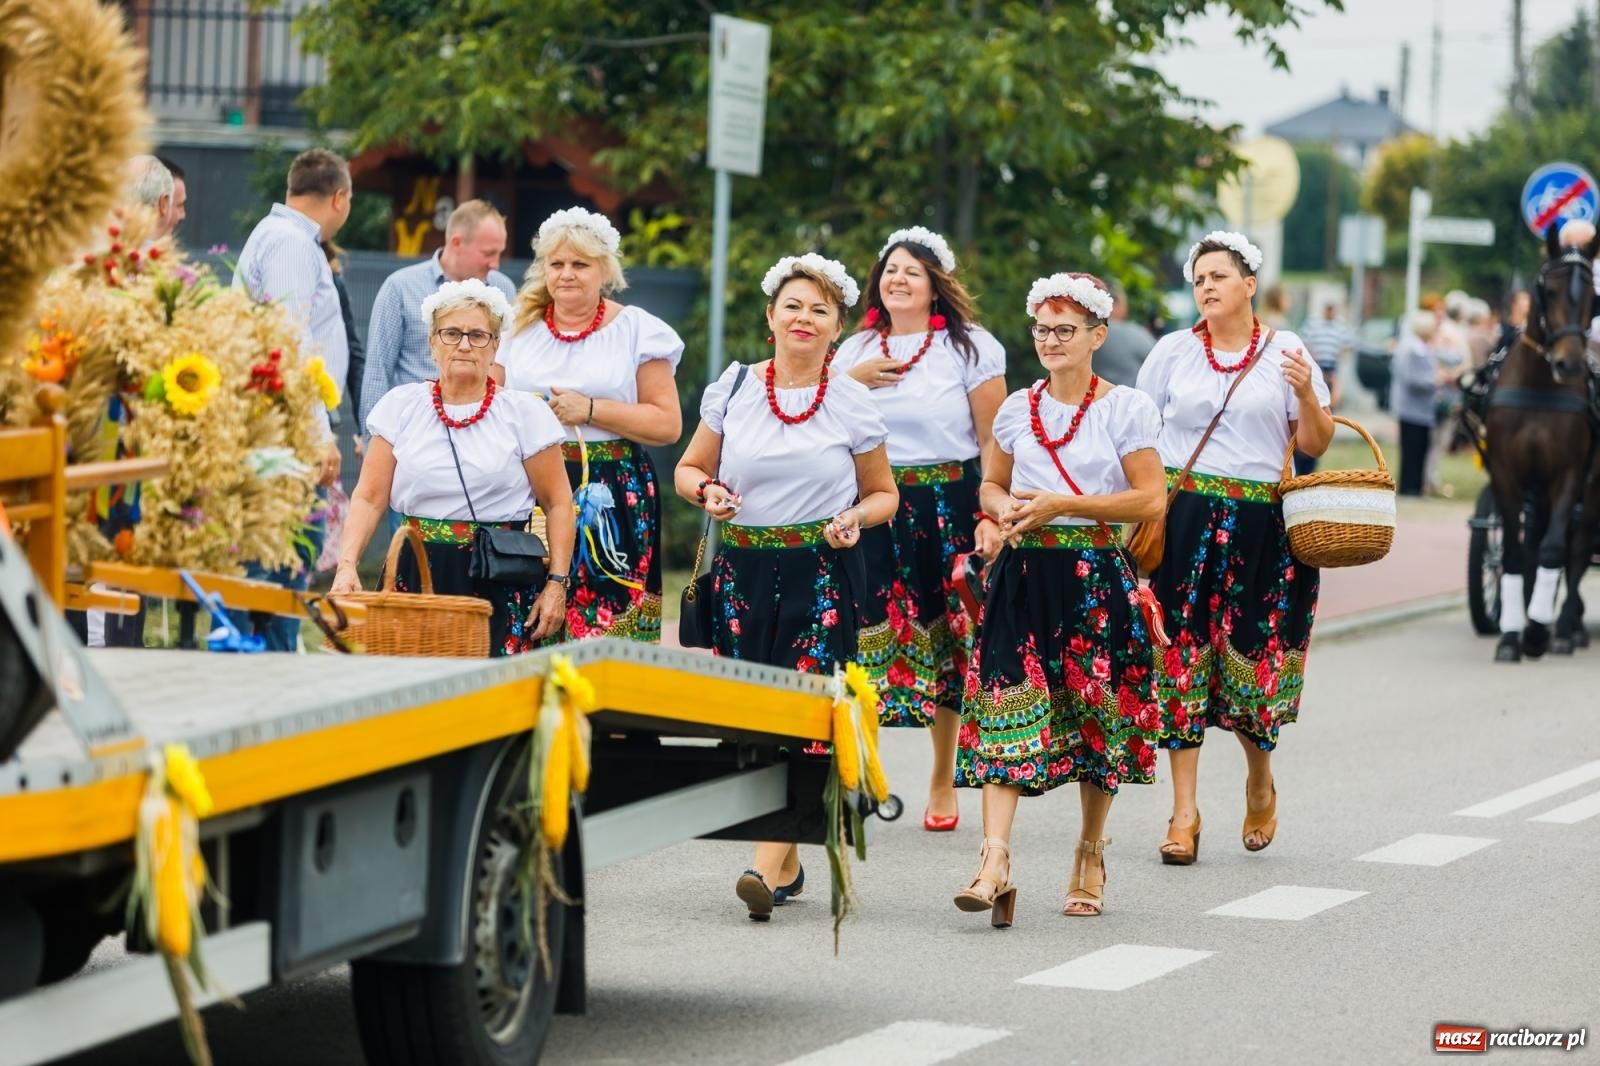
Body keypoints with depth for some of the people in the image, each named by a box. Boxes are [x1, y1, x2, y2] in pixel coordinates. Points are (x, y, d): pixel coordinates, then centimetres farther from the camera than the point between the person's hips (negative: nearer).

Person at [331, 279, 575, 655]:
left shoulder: (524, 413, 4)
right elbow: (369, 498, 6)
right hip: (416, 575, 2)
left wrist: (557, 583, -2)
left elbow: (558, 504, 6)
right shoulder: (401, 406, 8)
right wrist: (347, 564, -8)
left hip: (502, 585, -1)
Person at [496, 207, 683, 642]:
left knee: (610, 630, -9)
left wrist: (590, 410, -10)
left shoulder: (636, 330, 4)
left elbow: (668, 424, -1)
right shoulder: (519, 327, 13)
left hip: (611, 503, -2)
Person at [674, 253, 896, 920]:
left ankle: (768, 867, -18)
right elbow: (688, 468, 15)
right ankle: (787, 863, 16)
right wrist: (707, 491, -7)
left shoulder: (852, 403, 4)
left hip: (823, 572, -2)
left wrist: (855, 518, -9)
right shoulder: (733, 388, 6)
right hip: (743, 568, 2)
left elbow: (882, 493, 13)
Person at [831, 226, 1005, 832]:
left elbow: (995, 443, -2)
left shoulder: (971, 348, 2)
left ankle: (943, 783, 13)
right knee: (867, 638, -7)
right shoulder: (855, 350, 13)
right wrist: (852, 382, -3)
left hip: (946, 508, -2)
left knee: (944, 640, 1)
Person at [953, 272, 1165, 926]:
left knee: (1095, 715, 5)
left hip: (1096, 580, -3)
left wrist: (1061, 505, -12)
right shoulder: (1017, 408, 12)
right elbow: (992, 485, 24)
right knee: (1006, 704, -11)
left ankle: (1090, 857, 23)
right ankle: (995, 862, -19)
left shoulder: (1126, 408, -1)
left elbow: (1150, 501, -7)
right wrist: (1006, 511, -1)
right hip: (1024, 575, 3)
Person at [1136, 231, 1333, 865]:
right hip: (1184, 520, 0)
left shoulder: (1284, 352, 6)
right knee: (1181, 655, -5)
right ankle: (1184, 812, 0)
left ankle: (1260, 780, 30)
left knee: (1256, 654, 1)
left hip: (1262, 525, 0)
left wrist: (1305, 393, -12)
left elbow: (1316, 445, 6)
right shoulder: (1174, 351, 7)